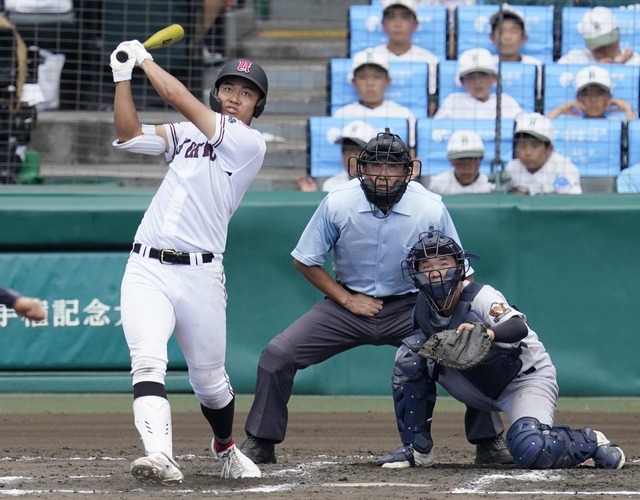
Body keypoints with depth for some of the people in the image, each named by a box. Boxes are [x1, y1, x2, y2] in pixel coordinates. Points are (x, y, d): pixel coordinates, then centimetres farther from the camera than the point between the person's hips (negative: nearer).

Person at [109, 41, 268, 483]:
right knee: (148, 361, -20)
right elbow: (129, 135, 8)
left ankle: (226, 446, 38)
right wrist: (123, 75, 0)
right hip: (146, 269, 3)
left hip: (200, 275, -3)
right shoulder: (186, 133, 17)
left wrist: (145, 58, 6)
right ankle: (160, 456, -34)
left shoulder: (250, 143, -3)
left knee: (210, 379, 9)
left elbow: (179, 97, -6)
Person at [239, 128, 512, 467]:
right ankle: (260, 443, 3)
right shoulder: (337, 204, -16)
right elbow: (305, 261, -3)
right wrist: (347, 299, -11)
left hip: (410, 308, 0)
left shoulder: (431, 209, -16)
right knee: (277, 354, -14)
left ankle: (489, 443, 1)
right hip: (349, 304, 0)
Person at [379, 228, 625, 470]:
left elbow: (519, 327, -45)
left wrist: (486, 333, -64)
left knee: (531, 451, -33)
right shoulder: (423, 307, -7)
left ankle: (591, 442, -2)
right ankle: (416, 447, 0)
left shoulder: (481, 297, -27)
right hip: (480, 385, 7)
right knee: (411, 354, -9)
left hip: (526, 380, -7)